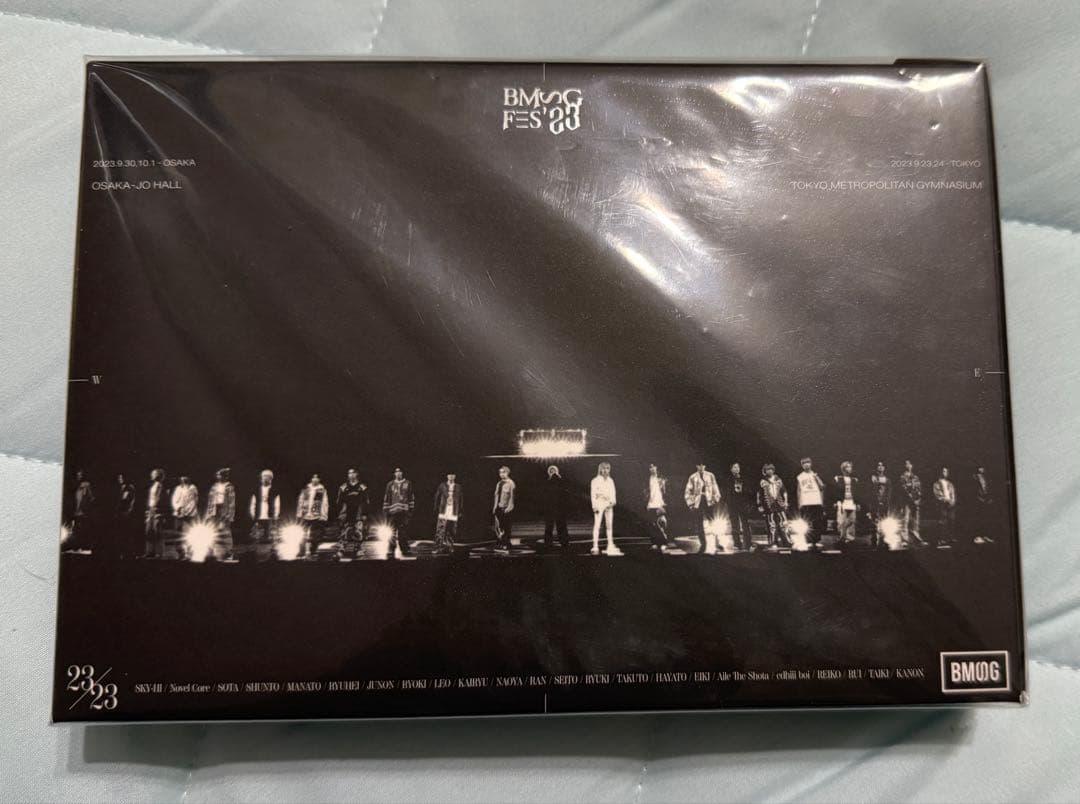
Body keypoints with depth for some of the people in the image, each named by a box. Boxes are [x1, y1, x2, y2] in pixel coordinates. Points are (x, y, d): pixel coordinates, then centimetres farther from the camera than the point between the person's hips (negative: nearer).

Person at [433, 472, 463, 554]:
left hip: (454, 512, 1)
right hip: (443, 512, -1)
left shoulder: (458, 487, 10)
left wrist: (460, 512, 9)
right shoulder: (442, 485, 6)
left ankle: (449, 547, 13)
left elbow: (460, 500, 13)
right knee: (440, 530, -8)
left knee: (451, 532, 3)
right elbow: (437, 497, 10)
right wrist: (436, 509, 7)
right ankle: (439, 548, -6)